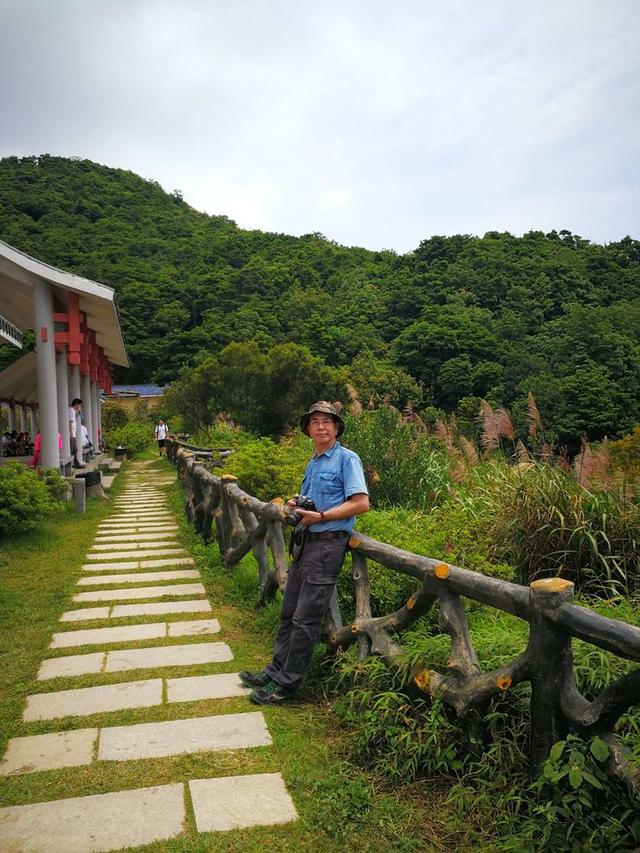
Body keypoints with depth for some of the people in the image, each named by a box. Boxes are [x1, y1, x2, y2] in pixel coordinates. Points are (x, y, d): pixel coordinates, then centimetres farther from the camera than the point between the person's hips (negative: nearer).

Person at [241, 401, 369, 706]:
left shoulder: (347, 459, -7)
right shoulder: (312, 463, 18)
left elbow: (361, 503, -16)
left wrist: (320, 516, -18)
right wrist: (296, 505, 5)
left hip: (327, 545, -9)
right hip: (304, 542, 9)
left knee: (305, 618, -3)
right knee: (289, 612, 15)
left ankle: (287, 683, 7)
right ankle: (275, 671, 26)